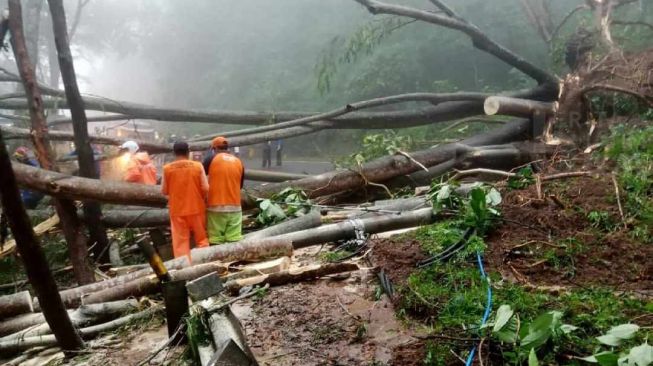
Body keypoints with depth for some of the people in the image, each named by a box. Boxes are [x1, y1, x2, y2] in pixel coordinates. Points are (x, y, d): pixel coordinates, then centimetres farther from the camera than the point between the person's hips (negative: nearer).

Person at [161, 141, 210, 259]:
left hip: (177, 210, 0)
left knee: (180, 242, 6)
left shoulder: (167, 168, -5)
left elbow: (164, 191, -1)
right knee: (202, 239, 12)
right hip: (196, 208, 0)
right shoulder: (198, 166, -6)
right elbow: (205, 188, -8)